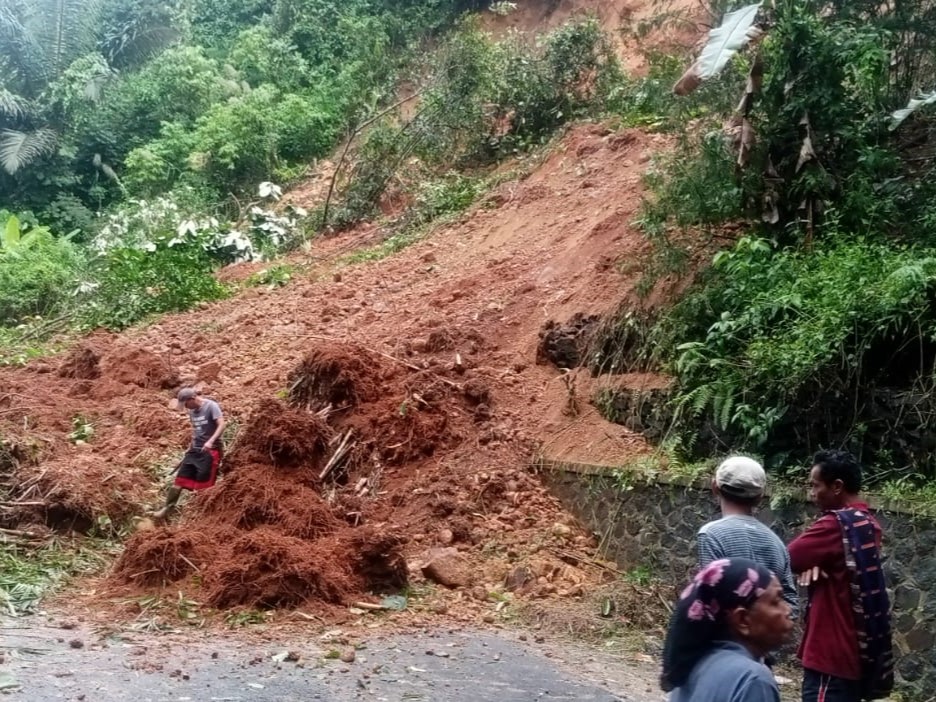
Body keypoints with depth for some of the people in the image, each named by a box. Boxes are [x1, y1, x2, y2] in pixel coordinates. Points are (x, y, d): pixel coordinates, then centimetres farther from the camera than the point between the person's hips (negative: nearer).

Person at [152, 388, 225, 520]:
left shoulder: (211, 406, -12)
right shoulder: (192, 411, 11)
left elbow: (221, 425, -21)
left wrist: (211, 441, -34)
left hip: (210, 451, -7)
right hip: (195, 450, 7)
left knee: (204, 485, -3)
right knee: (180, 479, 5)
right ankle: (167, 509, 13)